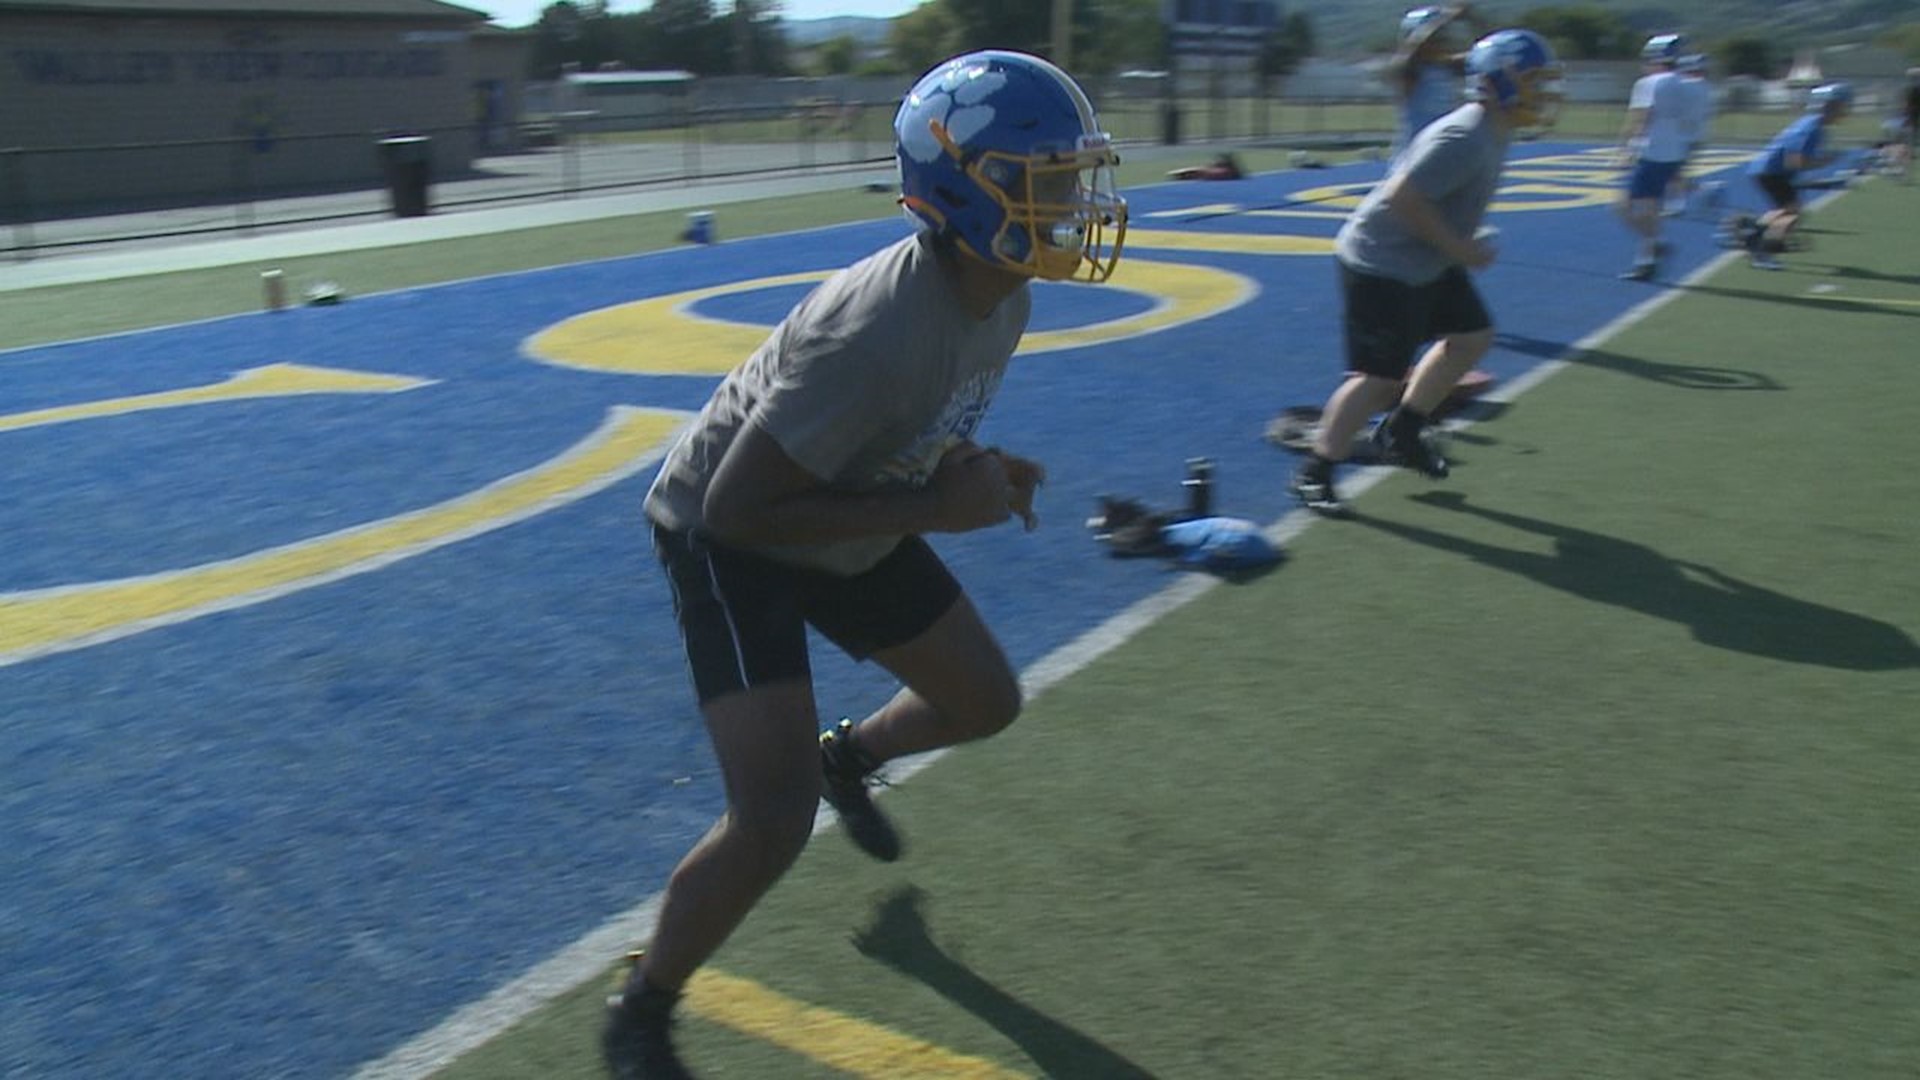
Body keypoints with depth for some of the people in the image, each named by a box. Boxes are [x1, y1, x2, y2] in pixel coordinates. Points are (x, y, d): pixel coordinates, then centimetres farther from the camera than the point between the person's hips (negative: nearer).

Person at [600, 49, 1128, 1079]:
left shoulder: (1004, 297, -9)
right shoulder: (878, 333, -37)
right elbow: (737, 508, -33)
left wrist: (968, 466, -8)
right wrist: (932, 509, -31)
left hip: (847, 525, 8)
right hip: (732, 542, -8)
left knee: (985, 702, 15)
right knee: (776, 817, -18)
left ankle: (847, 756, 48)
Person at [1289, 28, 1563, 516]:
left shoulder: (1494, 133, 7)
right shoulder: (1466, 139, -25)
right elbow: (1404, 198, -28)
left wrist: (1464, 244, 9)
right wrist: (1458, 248, -21)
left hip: (1425, 262, 10)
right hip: (1382, 264, -10)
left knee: (1472, 336, 14)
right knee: (1380, 376, -9)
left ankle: (1401, 433, 25)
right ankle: (1313, 474, 3)